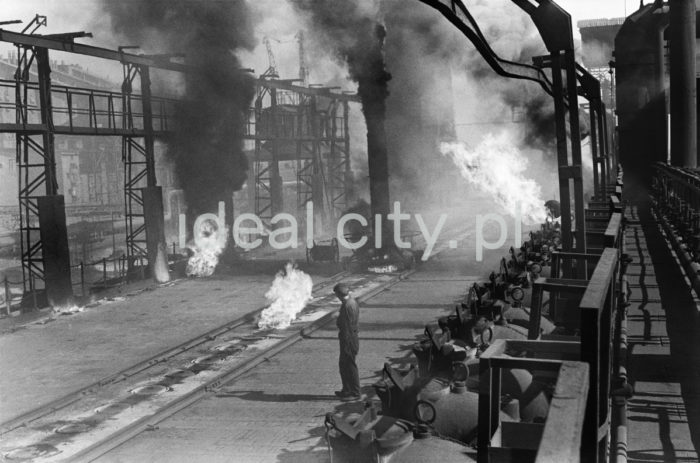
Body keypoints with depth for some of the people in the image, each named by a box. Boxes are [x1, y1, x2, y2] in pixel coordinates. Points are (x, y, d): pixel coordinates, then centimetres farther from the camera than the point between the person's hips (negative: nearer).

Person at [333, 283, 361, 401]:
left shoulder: (349, 305, -23)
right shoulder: (351, 301, 9)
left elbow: (349, 326, -23)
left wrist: (347, 346, -20)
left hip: (349, 339, -10)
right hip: (347, 338, 10)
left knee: (350, 366, 0)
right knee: (343, 365, 18)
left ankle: (355, 393, 9)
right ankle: (347, 390, 29)